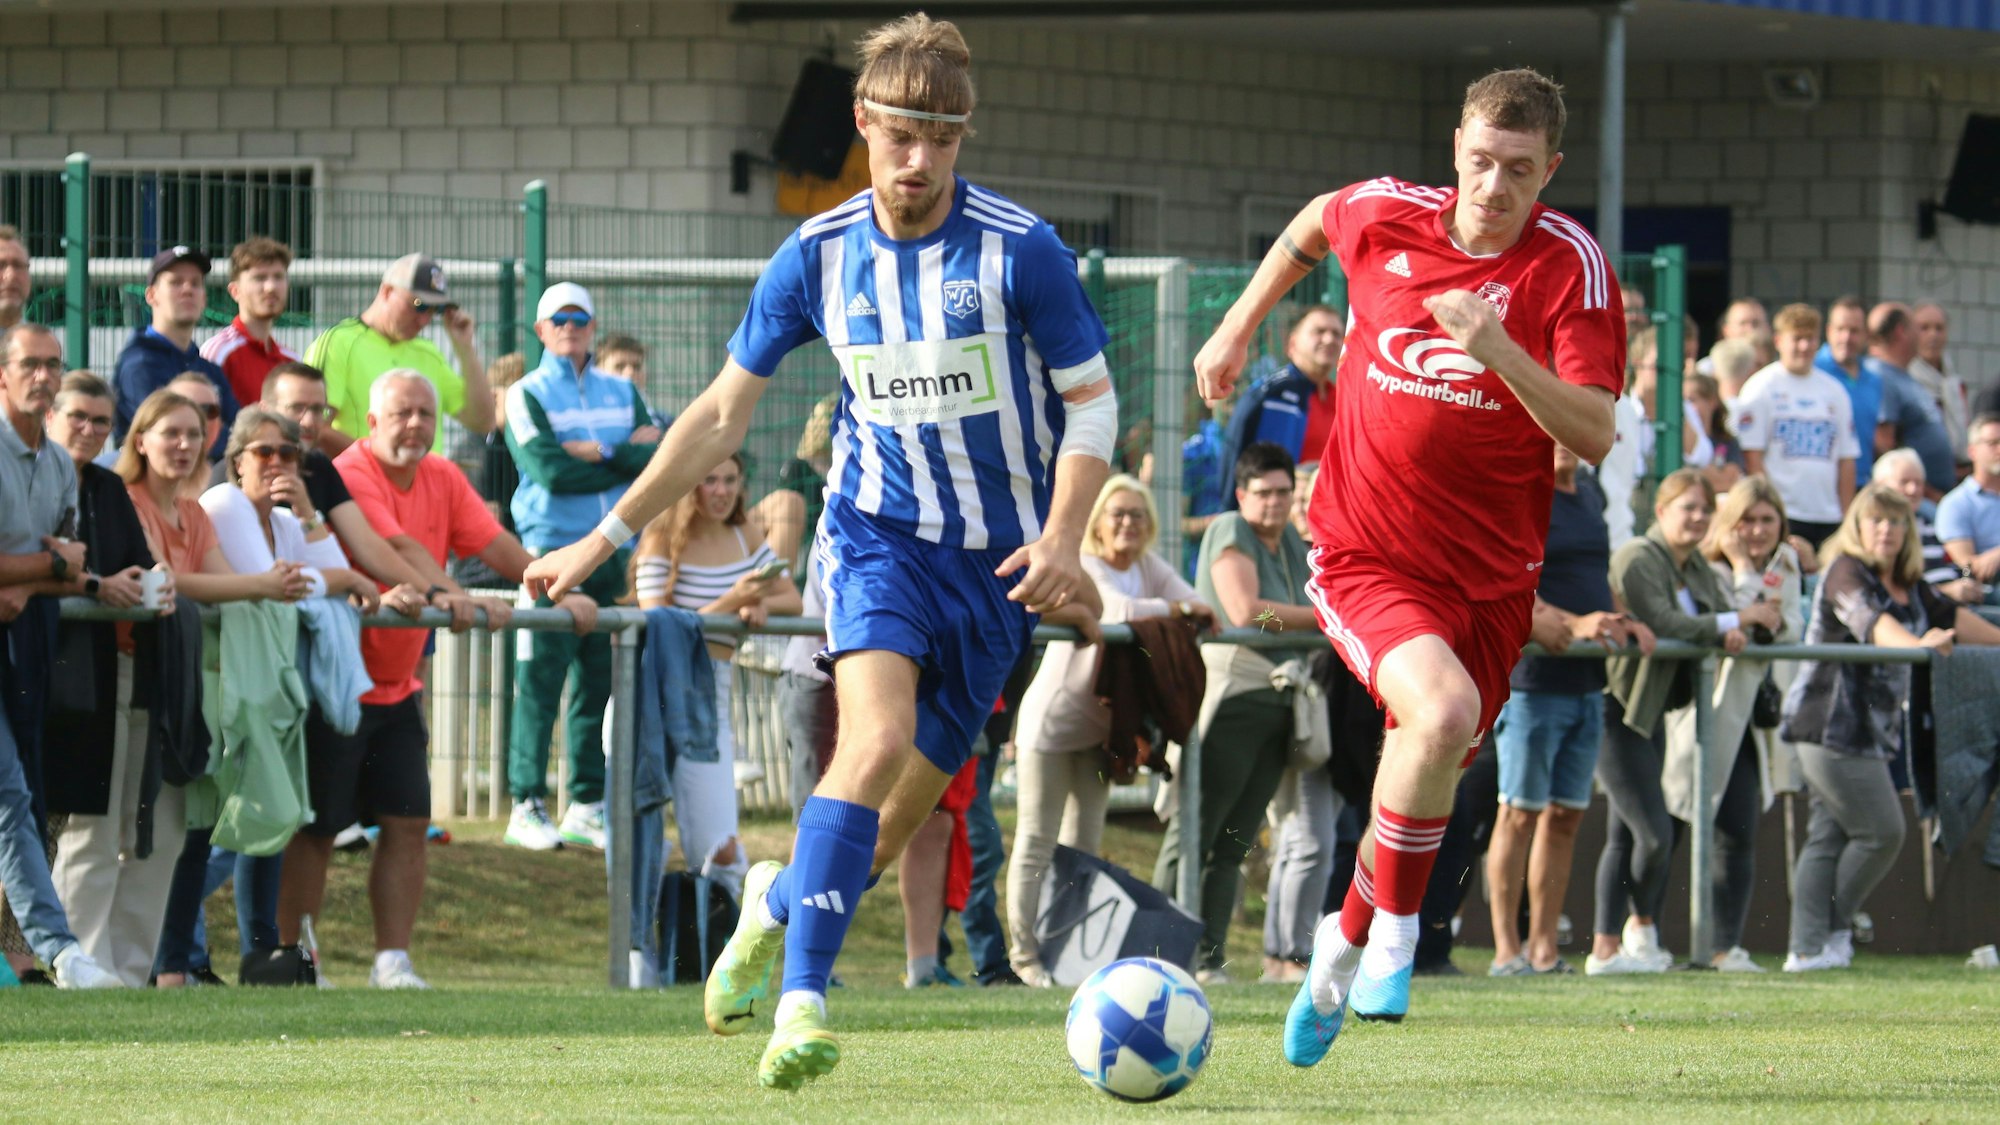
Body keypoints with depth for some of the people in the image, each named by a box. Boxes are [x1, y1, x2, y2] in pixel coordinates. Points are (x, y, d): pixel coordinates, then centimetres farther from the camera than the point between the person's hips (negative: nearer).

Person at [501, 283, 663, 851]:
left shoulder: (622, 393, 17)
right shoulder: (527, 394, 3)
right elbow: (549, 471, -11)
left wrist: (597, 452, -9)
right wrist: (627, 458, -4)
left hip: (614, 553, 4)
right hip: (552, 549, -4)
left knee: (600, 685, 5)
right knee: (540, 682, -8)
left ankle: (587, 807, 9)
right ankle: (527, 806, -6)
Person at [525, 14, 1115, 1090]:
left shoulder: (1019, 251, -10)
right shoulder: (818, 255, -3)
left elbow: (1091, 404, -1)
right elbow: (721, 414, 7)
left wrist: (1062, 538, -17)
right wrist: (606, 538, 5)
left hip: (994, 558, 0)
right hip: (877, 532, 0)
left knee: (898, 814, 2)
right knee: (878, 739, -27)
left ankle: (779, 899, 34)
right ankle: (800, 1000, -28)